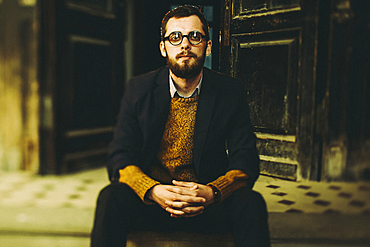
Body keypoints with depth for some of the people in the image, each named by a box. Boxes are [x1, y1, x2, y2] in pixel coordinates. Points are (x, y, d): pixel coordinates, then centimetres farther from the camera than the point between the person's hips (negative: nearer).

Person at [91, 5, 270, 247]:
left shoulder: (231, 92, -2)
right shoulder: (139, 89, -1)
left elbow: (245, 161, -5)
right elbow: (121, 157, -4)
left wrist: (212, 192, -26)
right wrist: (153, 191, -26)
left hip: (207, 202, 1)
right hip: (149, 199, 0)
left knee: (251, 203, -28)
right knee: (112, 197, -30)